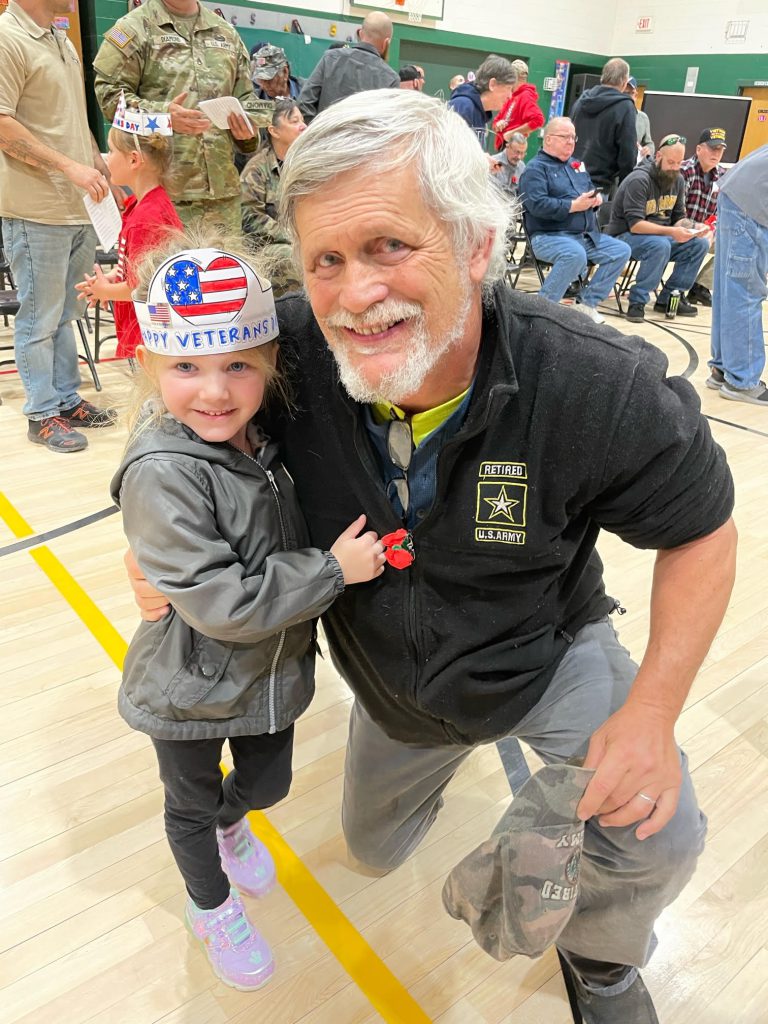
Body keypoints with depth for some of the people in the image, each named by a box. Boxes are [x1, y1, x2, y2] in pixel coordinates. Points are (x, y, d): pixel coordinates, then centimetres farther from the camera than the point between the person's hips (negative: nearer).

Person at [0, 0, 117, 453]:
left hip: (78, 207, 8)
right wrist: (69, 167, -19)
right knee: (40, 317, 0)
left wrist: (99, 166, 16)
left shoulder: (63, 41, 18)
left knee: (65, 312, 15)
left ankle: (68, 399, 25)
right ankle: (43, 414, 10)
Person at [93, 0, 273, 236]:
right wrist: (161, 114, -17)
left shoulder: (227, 32, 21)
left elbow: (245, 97, 26)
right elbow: (108, 92, -3)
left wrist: (246, 127, 2)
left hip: (223, 186, 5)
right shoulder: (136, 27, 5)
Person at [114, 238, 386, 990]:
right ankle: (212, 906, 53)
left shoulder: (269, 437, -8)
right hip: (193, 691, -5)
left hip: (274, 673, 6)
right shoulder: (161, 475, -30)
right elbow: (222, 603, -31)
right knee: (192, 803, 22)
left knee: (267, 783, 27)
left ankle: (230, 824, 64)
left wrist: (363, 541, -4)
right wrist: (335, 568, -26)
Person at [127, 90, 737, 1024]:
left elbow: (700, 530, -16)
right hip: (394, 681, 3)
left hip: (545, 653, -2)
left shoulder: (601, 388, -34)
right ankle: (444, 740, 53)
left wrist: (651, 712, -23)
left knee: (655, 841, -21)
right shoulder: (290, 348, -28)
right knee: (376, 851, 22)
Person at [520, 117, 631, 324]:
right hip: (549, 237, -8)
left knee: (621, 250, -3)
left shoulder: (576, 165, 22)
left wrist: (597, 199, 3)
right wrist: (574, 205, -17)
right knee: (576, 255, -37)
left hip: (587, 236, 9)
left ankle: (587, 303, 2)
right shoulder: (536, 168, -4)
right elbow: (537, 204, -19)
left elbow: (593, 191, 29)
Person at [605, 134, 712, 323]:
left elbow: (679, 217, 10)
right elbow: (635, 225, -25)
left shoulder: (677, 180, 6)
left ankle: (669, 298, -2)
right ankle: (637, 301, -22)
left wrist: (692, 227, -13)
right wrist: (671, 231, -34)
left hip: (661, 235, 8)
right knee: (660, 245, -36)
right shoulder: (639, 180, -18)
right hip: (625, 236, -8)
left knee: (700, 243, -10)